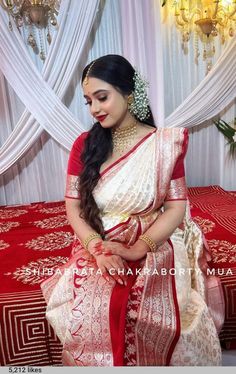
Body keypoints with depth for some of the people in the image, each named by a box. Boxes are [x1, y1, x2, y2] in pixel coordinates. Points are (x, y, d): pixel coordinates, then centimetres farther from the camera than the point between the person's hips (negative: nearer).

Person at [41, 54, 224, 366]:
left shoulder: (165, 144, -4)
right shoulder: (84, 145, 1)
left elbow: (177, 207, -3)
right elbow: (73, 206, 1)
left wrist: (139, 248, -17)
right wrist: (98, 249, -15)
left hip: (153, 247, -1)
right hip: (97, 249, 2)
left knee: (160, 318, -26)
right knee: (84, 316, -24)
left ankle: (152, 363, 7)